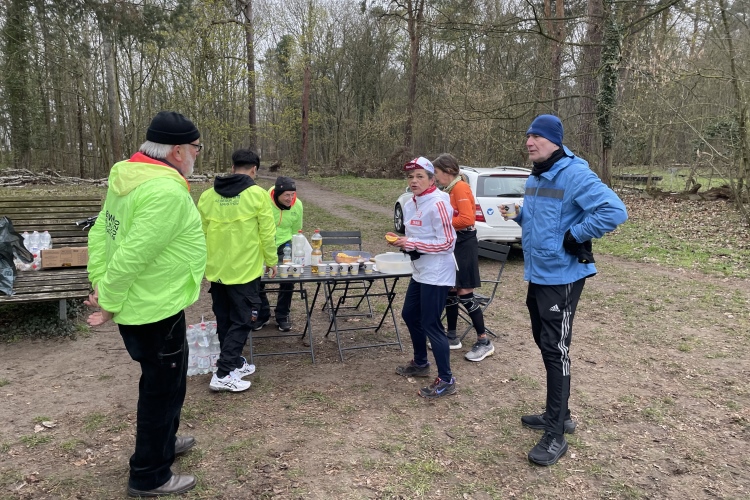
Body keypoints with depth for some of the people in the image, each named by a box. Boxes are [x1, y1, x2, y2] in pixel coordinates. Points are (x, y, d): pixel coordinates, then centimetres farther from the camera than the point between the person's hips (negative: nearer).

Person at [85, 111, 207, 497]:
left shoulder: (129, 176, 4)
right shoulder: (167, 191, -26)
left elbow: (99, 233, 8)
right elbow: (133, 256, -27)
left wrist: (100, 284, 8)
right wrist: (110, 305, -14)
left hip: (138, 305, 9)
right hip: (156, 312, -9)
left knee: (161, 382, 26)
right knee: (163, 389, 9)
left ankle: (162, 443, 47)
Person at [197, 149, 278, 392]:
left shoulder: (208, 195, 3)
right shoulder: (257, 194, -10)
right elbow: (267, 232, -9)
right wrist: (271, 260, 5)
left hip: (216, 269, 6)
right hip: (244, 270, -5)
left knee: (224, 319, 18)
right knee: (242, 320, 4)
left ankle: (234, 363, 31)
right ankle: (223, 374, 2)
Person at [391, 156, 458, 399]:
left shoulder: (438, 204, -18)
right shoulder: (410, 205, 8)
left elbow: (447, 242, -21)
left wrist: (412, 244, -21)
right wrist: (403, 242, 1)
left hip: (437, 274, -10)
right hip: (420, 272, 10)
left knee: (431, 325, -5)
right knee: (410, 315, 19)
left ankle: (446, 380, 9)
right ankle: (420, 363, 39)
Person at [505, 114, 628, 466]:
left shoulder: (574, 174, -18)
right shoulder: (535, 178, 11)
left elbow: (614, 211, -26)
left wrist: (575, 237, -21)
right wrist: (518, 216, 5)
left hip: (562, 277, -9)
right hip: (537, 274, 9)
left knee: (555, 350, -4)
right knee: (544, 344, 16)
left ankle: (556, 435, 8)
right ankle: (558, 414, 33)